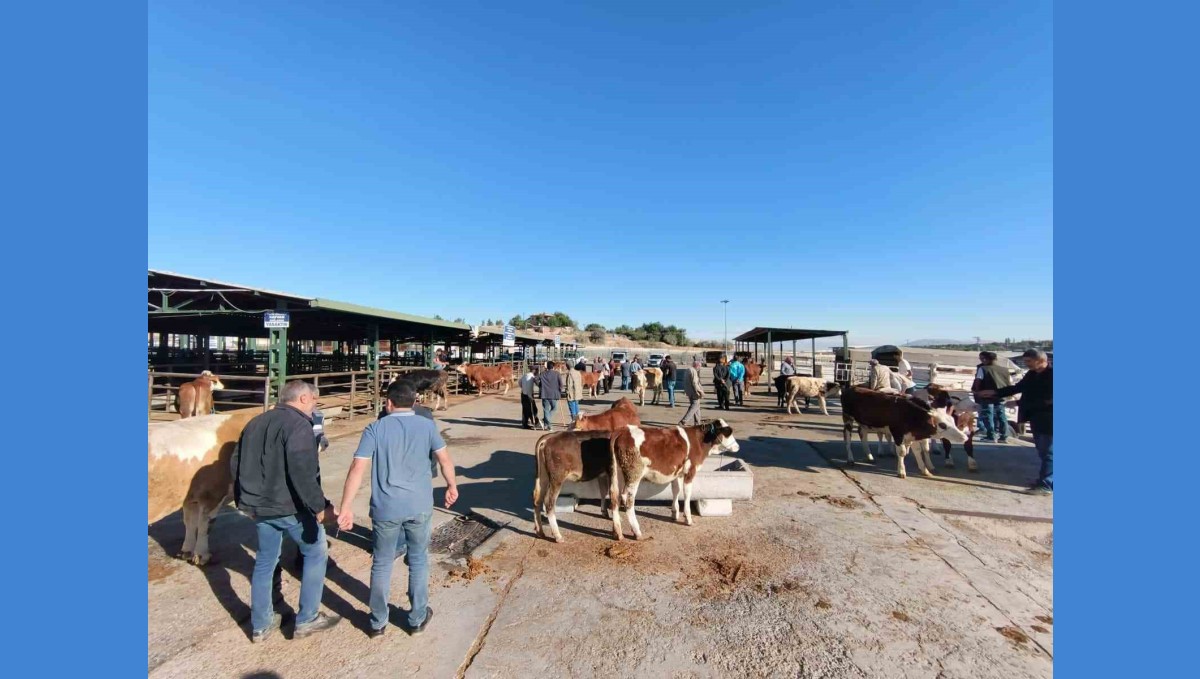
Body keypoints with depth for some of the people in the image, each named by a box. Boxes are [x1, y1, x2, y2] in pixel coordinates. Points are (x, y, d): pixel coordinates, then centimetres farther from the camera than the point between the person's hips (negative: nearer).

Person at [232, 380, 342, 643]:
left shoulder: (256, 422, 11)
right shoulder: (298, 424, -17)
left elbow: (235, 464, 18)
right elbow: (302, 472, -26)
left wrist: (245, 500, 27)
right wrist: (320, 506, -21)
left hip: (259, 505, 8)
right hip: (290, 506, -8)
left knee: (265, 560, 21)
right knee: (315, 553, 10)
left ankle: (260, 625, 32)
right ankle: (307, 619, 17)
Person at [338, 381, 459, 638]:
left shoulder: (375, 428, -3)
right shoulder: (427, 426, -1)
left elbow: (358, 468, -10)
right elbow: (444, 459, -2)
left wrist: (346, 508, -8)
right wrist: (452, 486, 13)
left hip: (385, 508, 0)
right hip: (419, 507, 1)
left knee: (382, 565, 18)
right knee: (418, 562, 17)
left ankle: (378, 623, 32)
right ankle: (418, 619, 30)